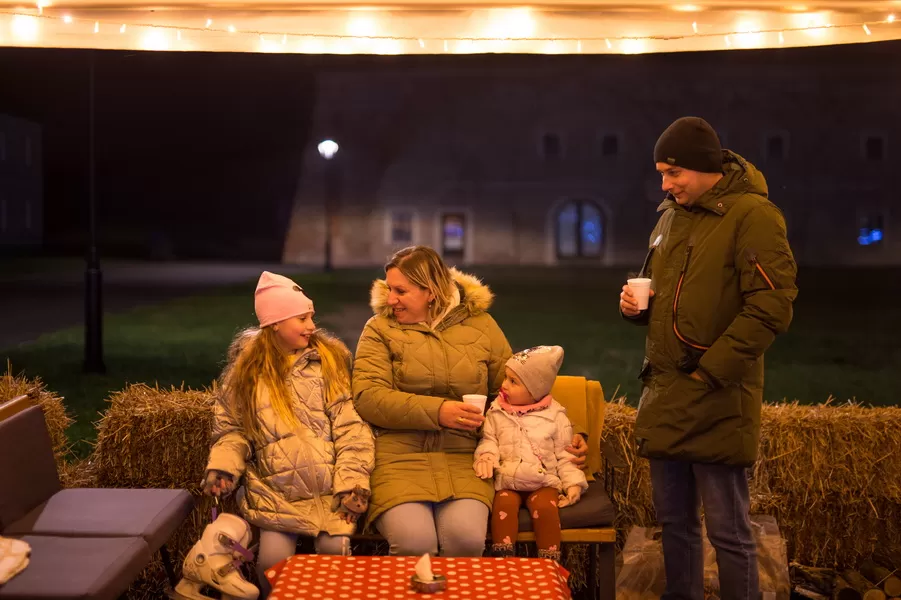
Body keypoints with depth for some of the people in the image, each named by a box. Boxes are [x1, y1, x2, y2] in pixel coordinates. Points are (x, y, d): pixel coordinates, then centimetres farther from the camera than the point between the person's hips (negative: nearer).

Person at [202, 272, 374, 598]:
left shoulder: (330, 358, 4)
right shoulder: (246, 368, 6)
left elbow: (351, 427, -3)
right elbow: (232, 427, 11)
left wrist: (351, 482, -13)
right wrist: (222, 467, -9)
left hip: (327, 487, 0)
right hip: (274, 489, 0)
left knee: (335, 550, -21)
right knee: (274, 559, -20)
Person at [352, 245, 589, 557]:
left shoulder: (479, 324, 13)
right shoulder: (380, 328, 7)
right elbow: (368, 397, -6)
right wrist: (437, 411, -16)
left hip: (463, 457, 1)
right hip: (400, 455, -1)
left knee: (467, 538, -25)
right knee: (414, 542, -26)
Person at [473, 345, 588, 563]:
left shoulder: (554, 416, 4)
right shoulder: (497, 412, 8)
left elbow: (564, 455, 6)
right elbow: (489, 440, 8)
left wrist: (573, 483, -5)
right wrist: (486, 456, -15)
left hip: (544, 481, -1)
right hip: (507, 481, 1)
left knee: (545, 507, -29)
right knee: (504, 504, -29)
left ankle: (550, 561, -18)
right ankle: (503, 558, -21)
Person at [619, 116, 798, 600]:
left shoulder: (752, 215, -11)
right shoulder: (670, 216, 13)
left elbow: (771, 308, -18)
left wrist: (709, 373, -18)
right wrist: (637, 305, 3)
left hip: (716, 402, -7)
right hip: (663, 396, 8)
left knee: (728, 532, 1)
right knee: (674, 522, 16)